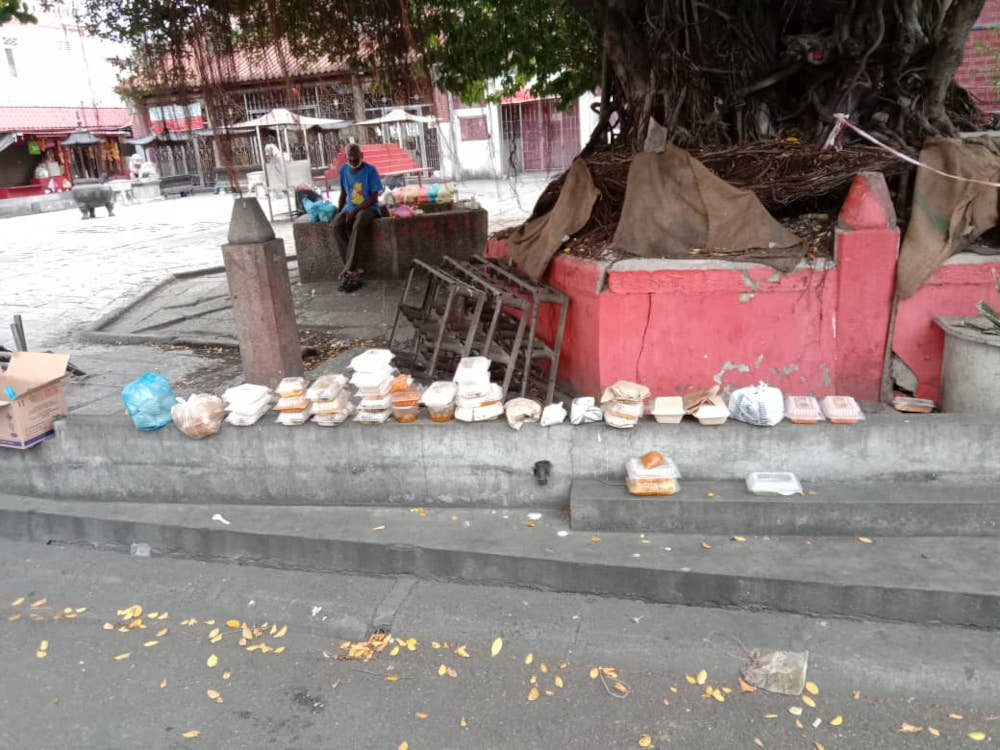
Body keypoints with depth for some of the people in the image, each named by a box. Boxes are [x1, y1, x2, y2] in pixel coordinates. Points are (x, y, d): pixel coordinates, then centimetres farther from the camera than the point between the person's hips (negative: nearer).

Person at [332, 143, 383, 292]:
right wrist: (339, 211, 3)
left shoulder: (370, 170, -8)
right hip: (350, 208, 5)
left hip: (368, 208, -5)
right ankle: (353, 270, -29)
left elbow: (374, 198, -11)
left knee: (356, 226, -38)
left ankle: (348, 269, -35)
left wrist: (355, 210, -19)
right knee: (336, 226, -28)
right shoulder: (344, 170, 7)